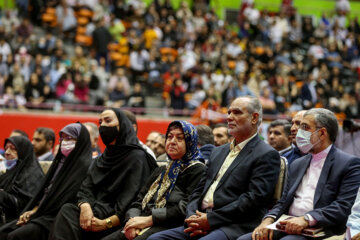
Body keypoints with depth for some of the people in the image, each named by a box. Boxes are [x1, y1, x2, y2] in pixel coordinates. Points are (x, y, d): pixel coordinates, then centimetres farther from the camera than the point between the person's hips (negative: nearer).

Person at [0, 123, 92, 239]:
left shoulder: (83, 165, -9)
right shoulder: (60, 161, 19)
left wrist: (35, 212, -11)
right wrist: (33, 210, 3)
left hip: (57, 217, -8)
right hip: (43, 213, 8)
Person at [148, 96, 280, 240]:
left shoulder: (267, 155, 0)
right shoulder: (218, 152, 26)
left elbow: (254, 199, -11)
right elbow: (199, 190, 22)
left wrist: (210, 219, -14)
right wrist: (192, 218, -1)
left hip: (234, 227, -7)